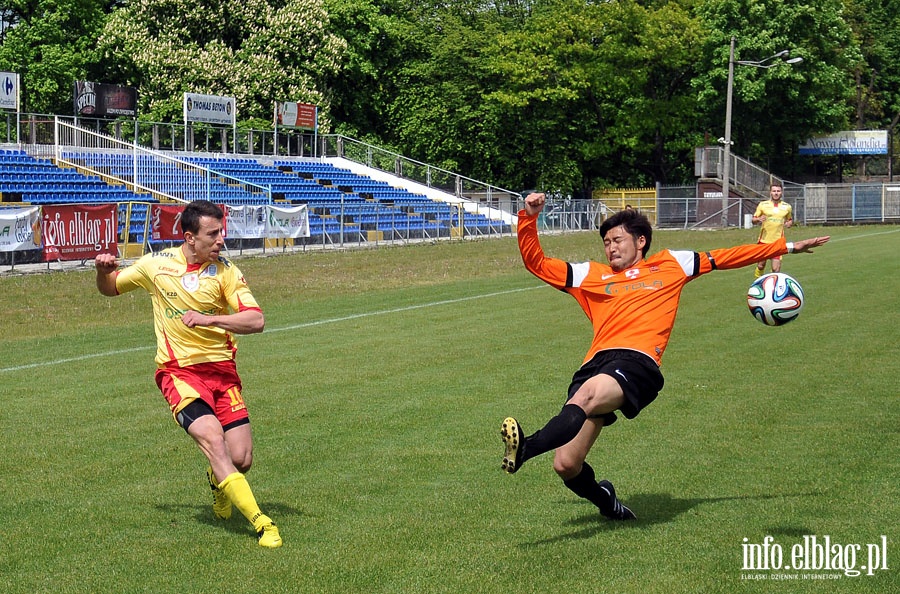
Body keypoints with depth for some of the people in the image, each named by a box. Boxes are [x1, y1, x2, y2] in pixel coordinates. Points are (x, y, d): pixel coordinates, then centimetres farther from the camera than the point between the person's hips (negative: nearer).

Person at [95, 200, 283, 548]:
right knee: (212, 439, -24)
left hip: (221, 369, 1)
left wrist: (210, 319, -26)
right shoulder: (156, 265, 2)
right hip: (178, 372, -1)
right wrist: (104, 271, -4)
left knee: (242, 459, -5)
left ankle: (217, 481, 34)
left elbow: (256, 321, -13)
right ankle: (260, 523, -25)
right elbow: (109, 288, 18)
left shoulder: (225, 272, -2)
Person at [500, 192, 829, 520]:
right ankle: (605, 500, 24)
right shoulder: (592, 275, 28)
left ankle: (525, 449, -59)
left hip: (637, 362, -3)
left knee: (587, 394, -38)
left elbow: (726, 257, 32)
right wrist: (529, 218, 17)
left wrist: (787, 246, 34)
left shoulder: (671, 265, 26)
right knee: (566, 466, -8)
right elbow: (536, 263, 30)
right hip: (595, 364, 4)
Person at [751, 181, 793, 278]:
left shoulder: (787, 207, 5)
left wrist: (789, 223, -4)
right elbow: (753, 220, 5)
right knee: (761, 265, 7)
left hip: (778, 241, 0)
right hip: (764, 240, 0)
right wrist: (758, 219, -19)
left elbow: (790, 219, 21)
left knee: (776, 269, -9)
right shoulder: (763, 205, 1)